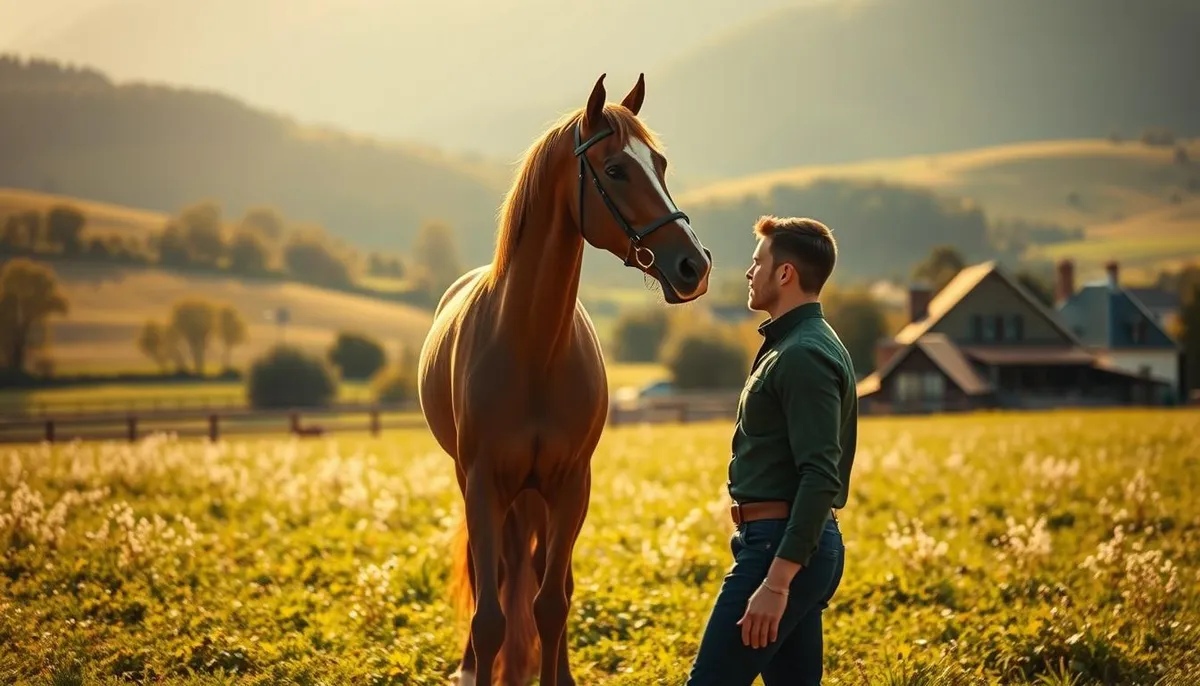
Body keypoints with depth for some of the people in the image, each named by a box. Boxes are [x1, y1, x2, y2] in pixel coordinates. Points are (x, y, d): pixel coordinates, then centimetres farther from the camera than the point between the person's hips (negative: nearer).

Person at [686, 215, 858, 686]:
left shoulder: (803, 356, -16)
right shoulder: (796, 346, 18)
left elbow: (820, 479, -24)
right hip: (788, 545, 11)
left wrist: (776, 582, -27)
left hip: (784, 548, -11)